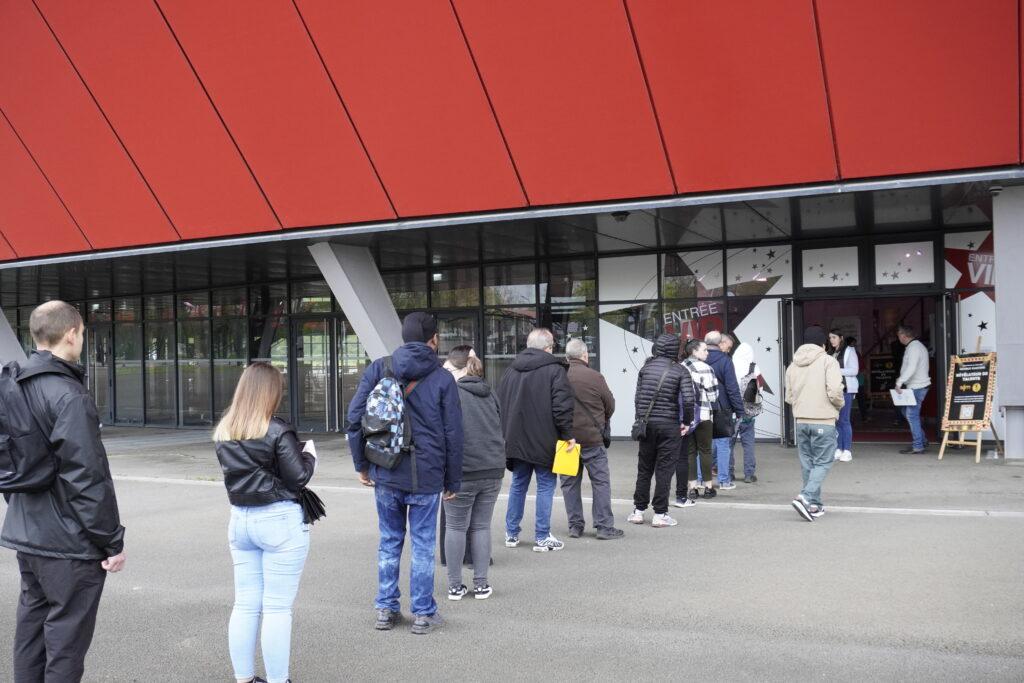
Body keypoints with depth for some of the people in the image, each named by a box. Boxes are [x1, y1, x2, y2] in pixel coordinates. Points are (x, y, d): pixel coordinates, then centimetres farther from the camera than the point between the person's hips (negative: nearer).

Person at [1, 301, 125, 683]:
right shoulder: (69, 396, -21)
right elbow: (87, 478, -22)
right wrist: (112, 541, -14)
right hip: (69, 543, -9)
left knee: (32, 622, 20)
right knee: (66, 638, 1)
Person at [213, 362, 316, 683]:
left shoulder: (224, 432, 5)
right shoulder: (277, 431, -15)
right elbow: (298, 477, -13)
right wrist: (309, 457, 6)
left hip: (240, 519, 6)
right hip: (279, 521, -6)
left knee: (245, 605, 13)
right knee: (277, 607, 1)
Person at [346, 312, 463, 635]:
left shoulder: (378, 369, 1)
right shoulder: (443, 379, -3)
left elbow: (355, 416, -2)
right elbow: (453, 434, -3)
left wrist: (361, 463, 7)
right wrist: (453, 480, 6)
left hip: (385, 474, 2)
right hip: (426, 476, -2)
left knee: (389, 541, 15)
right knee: (423, 544, 8)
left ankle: (385, 610, 22)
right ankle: (424, 614, 16)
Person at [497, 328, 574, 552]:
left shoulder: (511, 370, 9)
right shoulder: (555, 370, -9)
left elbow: (500, 404, 14)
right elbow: (562, 406, -16)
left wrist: (506, 435, 21)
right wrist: (567, 434, -8)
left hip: (515, 439, 5)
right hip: (544, 441, -5)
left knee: (518, 485, 16)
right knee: (546, 485, 4)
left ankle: (511, 533, 21)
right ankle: (542, 537, 6)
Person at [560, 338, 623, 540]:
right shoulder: (594, 377, -10)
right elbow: (610, 405, 1)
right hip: (592, 438, -3)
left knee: (570, 483, 12)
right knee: (601, 481, 6)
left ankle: (575, 526, 16)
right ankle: (604, 527, 7)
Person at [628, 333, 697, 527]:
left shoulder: (646, 369, 3)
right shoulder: (680, 371, -7)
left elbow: (637, 397, 4)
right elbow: (688, 399, -16)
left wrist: (640, 419, 13)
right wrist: (686, 422, -3)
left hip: (646, 423, 3)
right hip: (669, 425, -3)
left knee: (644, 468, 14)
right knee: (664, 470, 4)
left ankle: (638, 511, 19)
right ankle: (660, 514, 6)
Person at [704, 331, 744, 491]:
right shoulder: (725, 360, -10)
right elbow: (732, 389, -12)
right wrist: (739, 410, -6)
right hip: (721, 410, -5)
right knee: (723, 444, 3)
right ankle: (724, 480, 6)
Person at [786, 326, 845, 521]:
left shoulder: (793, 365, 9)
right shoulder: (828, 361, -8)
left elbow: (789, 397, 11)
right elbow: (834, 392, -16)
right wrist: (840, 404, 3)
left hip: (801, 421, 5)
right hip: (823, 421, -5)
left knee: (807, 463, 13)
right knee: (823, 462, 1)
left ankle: (814, 505, 19)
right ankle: (805, 498, -16)